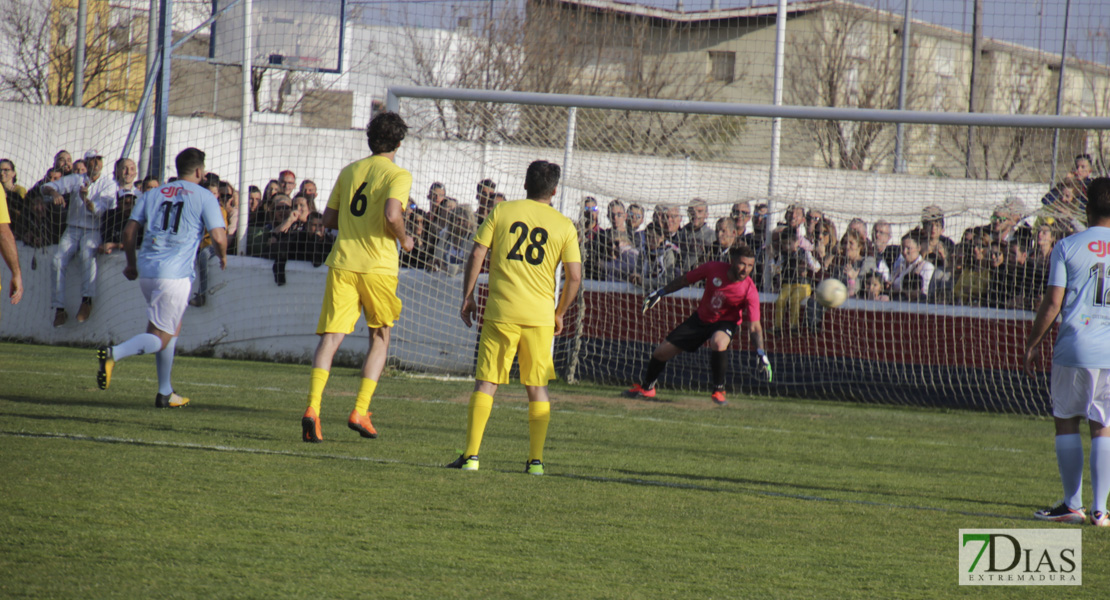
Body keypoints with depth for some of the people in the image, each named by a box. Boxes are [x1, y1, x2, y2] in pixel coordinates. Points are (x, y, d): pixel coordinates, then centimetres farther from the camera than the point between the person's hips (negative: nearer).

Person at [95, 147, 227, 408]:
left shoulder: (152, 194, 14)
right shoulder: (204, 197, 1)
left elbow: (129, 231, 8)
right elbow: (218, 237, -7)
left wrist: (131, 264, 22)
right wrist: (223, 257, 14)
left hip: (146, 270, 6)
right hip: (175, 275, -6)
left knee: (172, 327, 23)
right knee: (160, 338, -4)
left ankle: (165, 393, 23)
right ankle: (113, 354, -30)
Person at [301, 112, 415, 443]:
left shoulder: (349, 171, 12)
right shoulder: (398, 176, -4)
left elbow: (328, 219, 15)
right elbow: (392, 215, -20)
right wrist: (404, 239, -1)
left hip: (342, 263, 3)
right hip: (379, 266, -3)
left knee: (330, 337, -2)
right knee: (380, 338, 15)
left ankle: (312, 408, -21)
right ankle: (360, 412, 7)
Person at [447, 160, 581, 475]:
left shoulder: (501, 212, 4)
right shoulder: (564, 225, 5)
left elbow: (476, 254, -1)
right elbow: (574, 276, 1)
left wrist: (468, 296, 7)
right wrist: (559, 314, 13)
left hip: (501, 311, -1)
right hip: (541, 315, 1)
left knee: (485, 383, 2)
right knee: (537, 388, 10)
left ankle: (471, 455, -5)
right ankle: (536, 459, 6)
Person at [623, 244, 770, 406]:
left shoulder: (749, 291, -27)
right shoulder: (714, 268, -20)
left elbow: (754, 326, -28)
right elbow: (685, 279, -2)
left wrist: (760, 354, -40)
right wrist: (660, 293, 6)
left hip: (725, 322, -3)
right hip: (701, 318, 3)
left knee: (718, 343, -39)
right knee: (662, 351, 5)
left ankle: (718, 390, -16)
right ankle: (646, 388, 36)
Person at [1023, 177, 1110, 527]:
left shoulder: (1067, 247, -2)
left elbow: (1053, 303, -4)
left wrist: (1033, 344, 5)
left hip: (1073, 350, -2)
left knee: (1066, 421, 10)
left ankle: (1072, 505, 10)